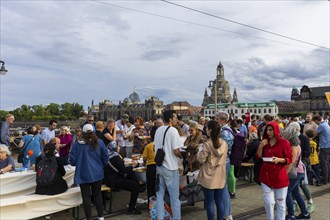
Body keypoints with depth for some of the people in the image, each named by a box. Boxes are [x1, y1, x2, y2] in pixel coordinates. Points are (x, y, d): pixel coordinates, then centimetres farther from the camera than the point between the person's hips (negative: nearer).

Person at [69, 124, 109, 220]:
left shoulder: (78, 144, -9)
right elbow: (106, 157, 0)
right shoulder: (100, 142, -4)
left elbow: (72, 160, -6)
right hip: (97, 173, 2)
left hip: (83, 175, -2)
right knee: (98, 195, 17)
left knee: (86, 197, 8)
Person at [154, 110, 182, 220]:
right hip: (170, 167, -6)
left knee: (160, 195, 14)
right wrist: (183, 156, -1)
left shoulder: (158, 130, 6)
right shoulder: (173, 130, -15)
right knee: (174, 196, 6)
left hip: (159, 166, 7)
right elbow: (176, 151, -19)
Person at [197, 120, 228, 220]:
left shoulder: (207, 144, -17)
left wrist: (198, 154, 6)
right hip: (220, 177, 5)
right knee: (219, 202, 14)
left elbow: (201, 160, -13)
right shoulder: (224, 143, 0)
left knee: (209, 203, 6)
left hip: (209, 177, -5)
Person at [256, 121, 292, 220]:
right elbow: (258, 157, 5)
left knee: (280, 202, 7)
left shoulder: (284, 142, -7)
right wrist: (261, 146, -9)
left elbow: (289, 159, -6)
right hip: (266, 175, 3)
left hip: (280, 176, -3)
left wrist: (279, 159, -23)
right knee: (268, 201, 3)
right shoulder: (264, 142, 7)